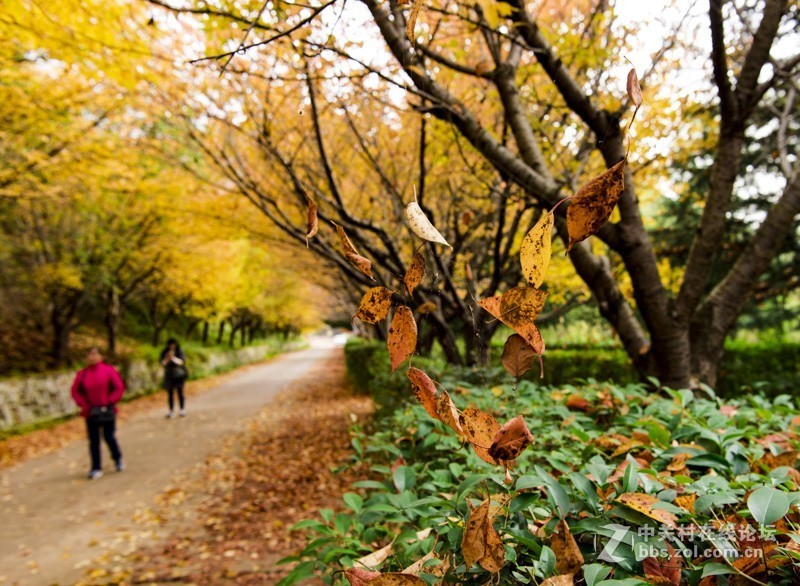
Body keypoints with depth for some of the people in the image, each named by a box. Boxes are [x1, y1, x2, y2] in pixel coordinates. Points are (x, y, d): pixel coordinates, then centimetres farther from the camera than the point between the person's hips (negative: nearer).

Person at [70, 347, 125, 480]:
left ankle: (118, 459, 29)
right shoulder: (82, 374, 4)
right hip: (91, 413, 2)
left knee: (109, 438, 2)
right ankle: (96, 468, 14)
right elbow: (75, 391, 7)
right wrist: (84, 405, -4)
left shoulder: (108, 370, -3)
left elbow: (119, 387, -3)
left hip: (107, 411, -2)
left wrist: (110, 402, -9)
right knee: (93, 441, 5)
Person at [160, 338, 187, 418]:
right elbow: (163, 363, -6)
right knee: (170, 394, 3)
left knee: (180, 393, -2)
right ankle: (171, 411, 10)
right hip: (169, 376, 2)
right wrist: (167, 358, -25)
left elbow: (182, 362, -15)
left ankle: (182, 410, 9)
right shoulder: (164, 352, 1)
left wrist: (173, 358, -29)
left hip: (179, 376, -2)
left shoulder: (180, 352, -5)